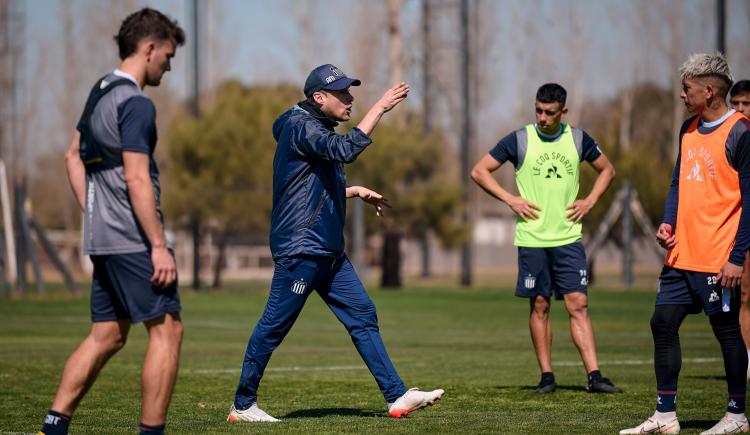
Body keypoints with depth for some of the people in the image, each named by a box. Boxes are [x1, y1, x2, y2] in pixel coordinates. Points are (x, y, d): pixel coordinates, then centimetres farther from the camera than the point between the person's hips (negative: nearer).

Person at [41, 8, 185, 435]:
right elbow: (136, 179, -20)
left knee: (106, 336, 12)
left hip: (102, 238, 10)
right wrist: (160, 246, -19)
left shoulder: (100, 92, 15)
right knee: (167, 330, -5)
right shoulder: (136, 103, -14)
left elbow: (74, 155, 25)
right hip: (133, 239, -10)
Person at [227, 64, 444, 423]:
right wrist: (379, 108, -27)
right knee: (274, 326, -3)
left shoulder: (317, 129, 18)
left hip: (328, 252, 10)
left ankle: (397, 397, 5)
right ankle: (242, 405, 6)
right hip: (300, 250, -10)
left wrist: (356, 191, 19)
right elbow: (344, 150, -30)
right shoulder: (299, 126, -12)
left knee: (363, 316, 5)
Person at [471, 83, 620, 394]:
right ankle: (546, 376, 11)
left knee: (578, 305, -5)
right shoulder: (519, 140, -2)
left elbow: (607, 169, 21)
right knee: (539, 306, 3)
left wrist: (590, 201, 6)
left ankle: (594, 376, -8)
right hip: (532, 239, -1)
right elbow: (479, 171, 2)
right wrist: (511, 200, -5)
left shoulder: (578, 139, 5)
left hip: (568, 237, 1)